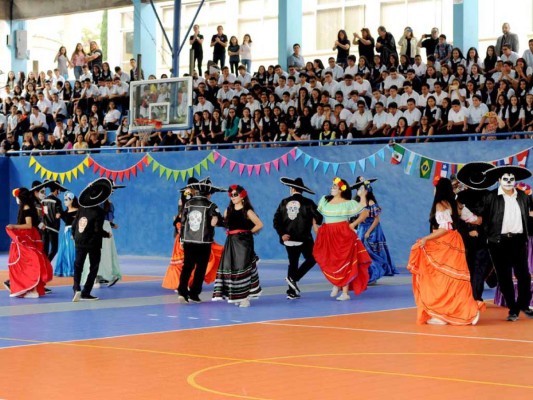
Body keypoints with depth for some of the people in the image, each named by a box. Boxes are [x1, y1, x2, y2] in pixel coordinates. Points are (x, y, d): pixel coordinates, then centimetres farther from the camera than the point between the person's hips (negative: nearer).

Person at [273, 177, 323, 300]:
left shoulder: (284, 202, 2)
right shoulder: (307, 202, -7)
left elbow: (276, 220, -3)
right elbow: (319, 217, -11)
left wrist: (282, 233, 0)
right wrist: (315, 222, 11)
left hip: (289, 238, 4)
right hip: (304, 238, -4)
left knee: (293, 263, 13)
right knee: (311, 259, 12)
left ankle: (292, 292, 12)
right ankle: (294, 278, -5)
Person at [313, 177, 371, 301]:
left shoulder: (348, 203, 0)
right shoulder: (324, 200, 10)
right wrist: (314, 226, 5)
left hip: (343, 235, -3)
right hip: (327, 235, 4)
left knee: (344, 262, -2)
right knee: (329, 262, 3)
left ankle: (345, 293, 0)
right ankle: (335, 284, 26)